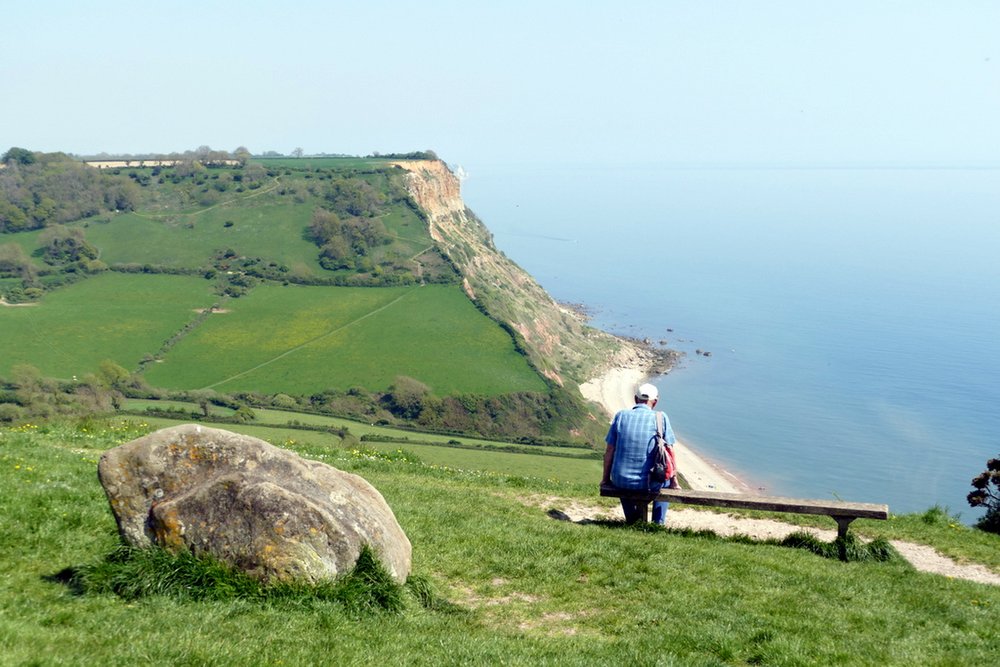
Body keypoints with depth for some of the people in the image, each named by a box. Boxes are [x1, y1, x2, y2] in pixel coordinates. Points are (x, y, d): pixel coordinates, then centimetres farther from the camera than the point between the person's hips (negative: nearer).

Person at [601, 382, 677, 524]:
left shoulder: (621, 416, 0)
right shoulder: (661, 418, -4)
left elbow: (609, 451, 3)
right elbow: (670, 452, -1)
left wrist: (606, 478, 15)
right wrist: (674, 480, 12)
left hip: (621, 481, 1)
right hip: (650, 483, -1)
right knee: (667, 479, 34)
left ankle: (631, 518, 40)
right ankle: (658, 521, 27)